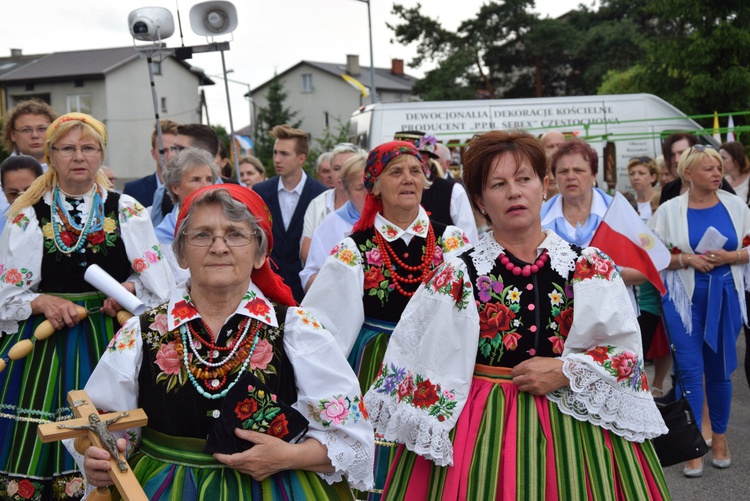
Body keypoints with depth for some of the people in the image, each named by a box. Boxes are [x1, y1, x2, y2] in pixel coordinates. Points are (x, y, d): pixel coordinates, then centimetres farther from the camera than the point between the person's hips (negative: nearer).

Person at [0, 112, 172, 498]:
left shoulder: (127, 211, 6)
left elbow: (158, 282, 5)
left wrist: (130, 287, -13)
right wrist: (43, 303, -13)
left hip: (110, 338, 0)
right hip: (45, 340, 0)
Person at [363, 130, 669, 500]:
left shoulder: (592, 269, 0)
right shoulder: (457, 275, -4)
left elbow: (629, 350, 0)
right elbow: (410, 365, 0)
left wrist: (567, 370, -12)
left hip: (575, 424, 1)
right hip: (481, 428, -1)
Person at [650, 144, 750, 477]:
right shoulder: (669, 210, -3)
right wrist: (687, 259, -16)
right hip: (684, 297, -2)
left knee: (720, 370, 11)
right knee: (691, 370, -2)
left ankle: (719, 437, 28)